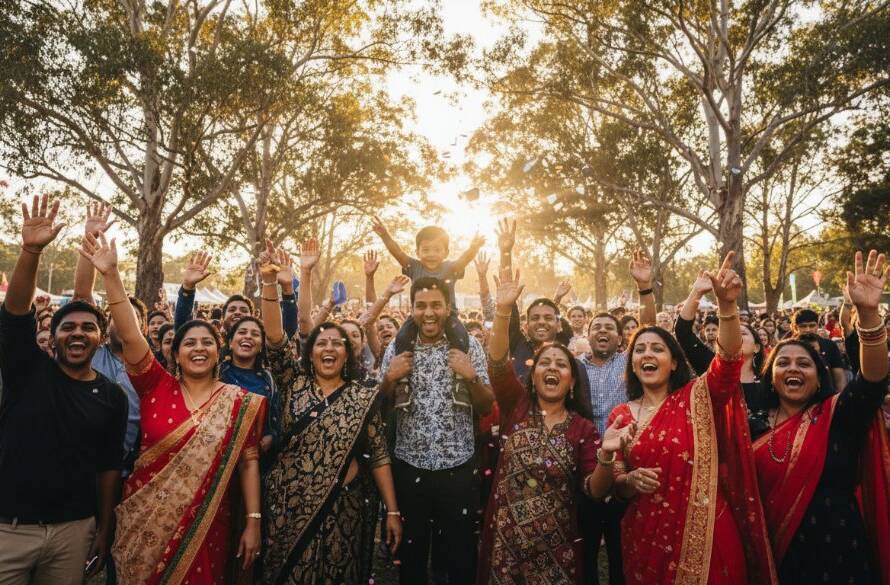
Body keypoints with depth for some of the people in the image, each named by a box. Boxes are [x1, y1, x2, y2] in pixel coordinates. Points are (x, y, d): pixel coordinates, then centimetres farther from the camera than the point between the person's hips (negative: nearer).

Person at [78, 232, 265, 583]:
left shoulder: (240, 402, -3)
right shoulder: (156, 387, -3)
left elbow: (248, 463, -1)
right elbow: (129, 335, -13)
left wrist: (252, 522, -6)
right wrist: (110, 274, -22)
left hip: (205, 524, 0)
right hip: (145, 521, 1)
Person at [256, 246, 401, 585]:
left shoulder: (363, 398, 0)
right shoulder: (295, 383, 2)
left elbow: (378, 455, 0)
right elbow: (275, 338, -12)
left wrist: (392, 511, -3)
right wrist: (269, 282, -23)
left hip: (342, 505, -1)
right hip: (288, 504, 1)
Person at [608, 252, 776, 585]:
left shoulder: (696, 398, -2)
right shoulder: (620, 415, 3)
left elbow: (729, 360, -21)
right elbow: (612, 480, 8)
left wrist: (726, 305, -37)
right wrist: (630, 481, -15)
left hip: (705, 536, -2)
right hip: (647, 539, 2)